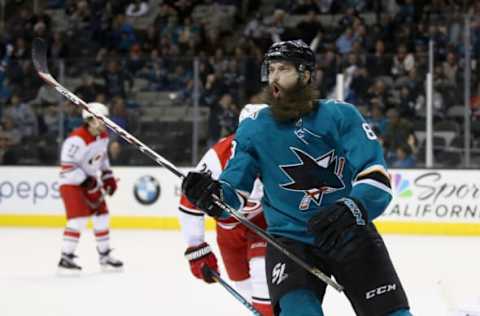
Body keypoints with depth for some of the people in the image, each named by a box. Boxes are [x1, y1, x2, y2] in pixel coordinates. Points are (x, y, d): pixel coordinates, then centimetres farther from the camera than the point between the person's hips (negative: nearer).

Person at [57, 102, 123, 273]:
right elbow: (67, 166, -28)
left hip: (90, 180, 9)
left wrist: (108, 175, 10)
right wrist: (87, 182, -27)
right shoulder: (78, 139, -27)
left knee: (102, 216, 10)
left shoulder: (103, 136, 2)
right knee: (78, 218, -19)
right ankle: (65, 258, -15)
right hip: (71, 182, -9)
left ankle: (105, 256, 23)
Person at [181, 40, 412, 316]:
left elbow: (377, 177, -17)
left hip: (350, 234, 0)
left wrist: (352, 210, -37)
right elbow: (235, 193, 0)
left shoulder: (341, 115, -8)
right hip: (291, 239, 0)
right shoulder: (252, 130, 0)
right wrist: (213, 195, -24)